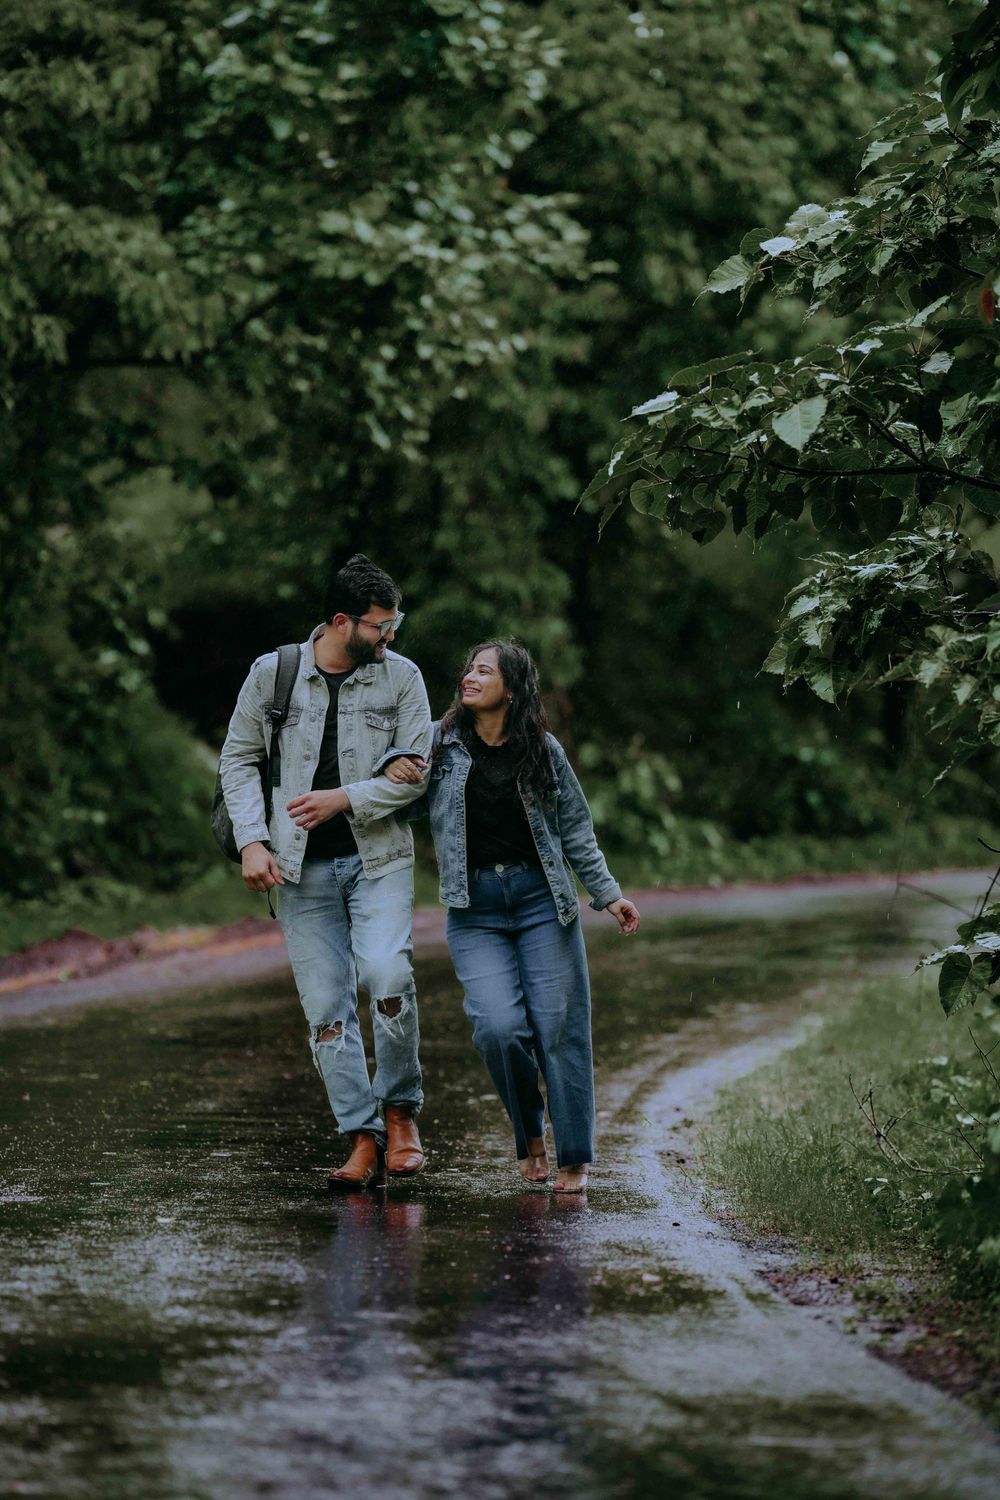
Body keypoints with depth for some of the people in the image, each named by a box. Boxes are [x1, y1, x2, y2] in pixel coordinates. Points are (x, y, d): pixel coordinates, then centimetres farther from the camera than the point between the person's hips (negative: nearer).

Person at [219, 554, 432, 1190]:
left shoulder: (401, 677, 1)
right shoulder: (274, 673, 1)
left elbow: (417, 773, -2)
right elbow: (239, 759, 8)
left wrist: (344, 798, -14)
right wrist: (252, 841, -4)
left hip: (379, 857, -1)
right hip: (301, 866, 1)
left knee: (387, 975, -22)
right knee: (327, 1006, -3)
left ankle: (400, 1112, -2)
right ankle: (363, 1139, 2)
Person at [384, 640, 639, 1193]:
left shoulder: (543, 751, 6)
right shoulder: (440, 742, 5)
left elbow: (576, 831, 11)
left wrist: (608, 894, 5)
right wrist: (393, 766, -6)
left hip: (541, 898, 0)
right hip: (474, 908, 0)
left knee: (558, 1025, -3)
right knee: (498, 1026, -16)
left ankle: (574, 1157, 8)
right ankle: (528, 1134, 9)